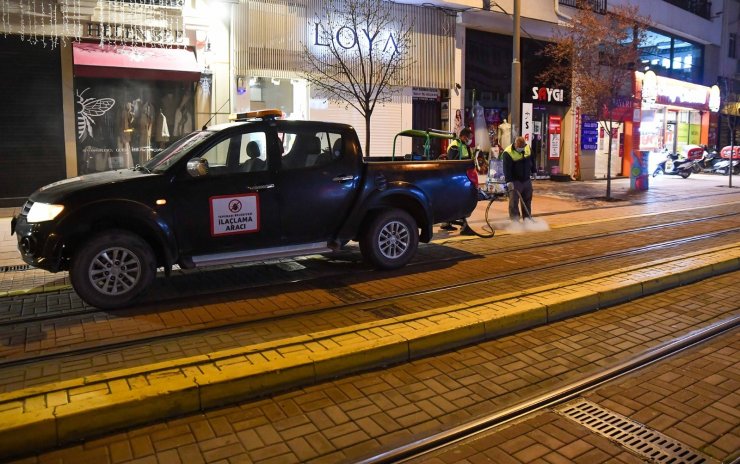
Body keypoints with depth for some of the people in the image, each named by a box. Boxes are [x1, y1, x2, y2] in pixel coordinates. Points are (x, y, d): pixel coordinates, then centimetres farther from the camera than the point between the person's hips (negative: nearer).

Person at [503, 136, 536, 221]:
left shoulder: (528, 148, -1)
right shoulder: (508, 153, -19)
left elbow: (532, 160, 15)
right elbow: (507, 169, -23)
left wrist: (533, 171, 19)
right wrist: (509, 181, -28)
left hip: (527, 180, 6)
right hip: (515, 181, -6)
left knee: (527, 200, 13)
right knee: (514, 201, -9)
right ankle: (514, 220, -5)